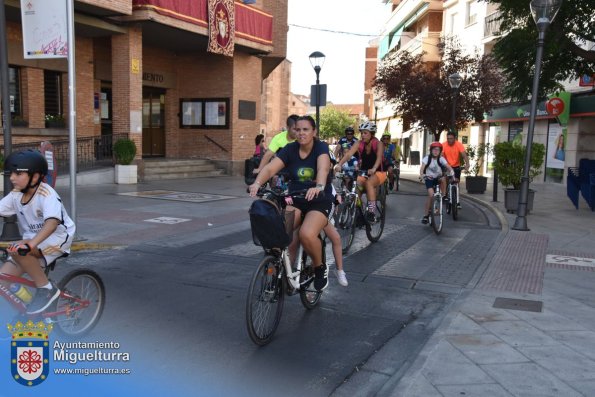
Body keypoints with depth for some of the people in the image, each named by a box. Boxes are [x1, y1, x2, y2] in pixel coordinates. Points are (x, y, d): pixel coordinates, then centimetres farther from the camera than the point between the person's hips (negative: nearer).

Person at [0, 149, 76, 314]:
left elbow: (53, 222, -37)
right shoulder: (16, 194, 0)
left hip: (56, 237, -7)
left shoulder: (46, 194, -22)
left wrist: (32, 243, -51)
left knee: (16, 250, -32)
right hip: (32, 241, 7)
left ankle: (46, 288, -16)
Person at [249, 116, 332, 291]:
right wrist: (257, 183, -40)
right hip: (295, 200, 3)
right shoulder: (290, 149, -4)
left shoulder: (321, 148, -12)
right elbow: (270, 168, -19)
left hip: (319, 201, -3)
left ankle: (320, 268, 0)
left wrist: (319, 186, -56)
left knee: (307, 234, -30)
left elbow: (323, 168, -35)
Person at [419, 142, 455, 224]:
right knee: (431, 195, -19)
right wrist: (421, 175, -46)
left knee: (443, 179, -32)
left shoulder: (441, 159, -9)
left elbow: (448, 166, -20)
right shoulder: (427, 158, -13)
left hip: (438, 177, 3)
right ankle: (426, 215, -8)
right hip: (429, 178, -3)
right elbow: (422, 167, -26)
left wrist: (451, 171, -42)